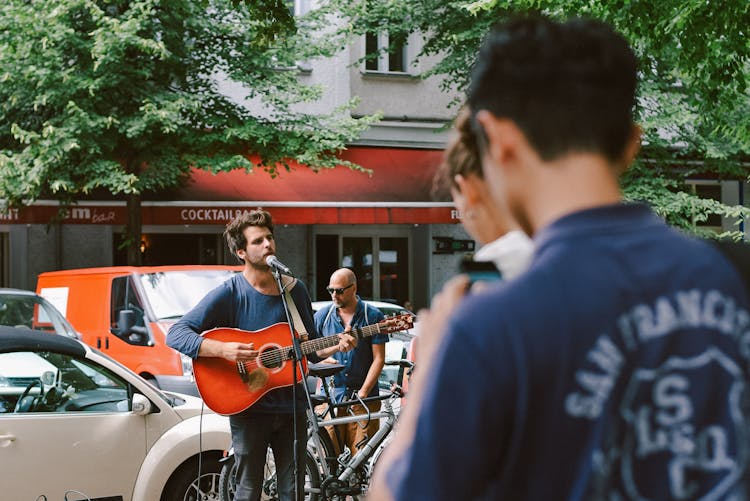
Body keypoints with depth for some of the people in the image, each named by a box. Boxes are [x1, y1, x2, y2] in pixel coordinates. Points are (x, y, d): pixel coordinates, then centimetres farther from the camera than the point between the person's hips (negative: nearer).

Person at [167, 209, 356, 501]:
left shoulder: (295, 290, 8)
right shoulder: (230, 293, -6)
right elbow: (175, 335, -13)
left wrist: (336, 346, -4)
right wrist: (222, 350, -26)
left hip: (291, 408, 4)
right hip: (249, 408, -4)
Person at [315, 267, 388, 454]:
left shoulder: (373, 316, 1)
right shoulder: (322, 316, 9)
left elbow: (379, 358, -1)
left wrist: (363, 393, -8)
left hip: (364, 399, -2)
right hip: (329, 397, 2)